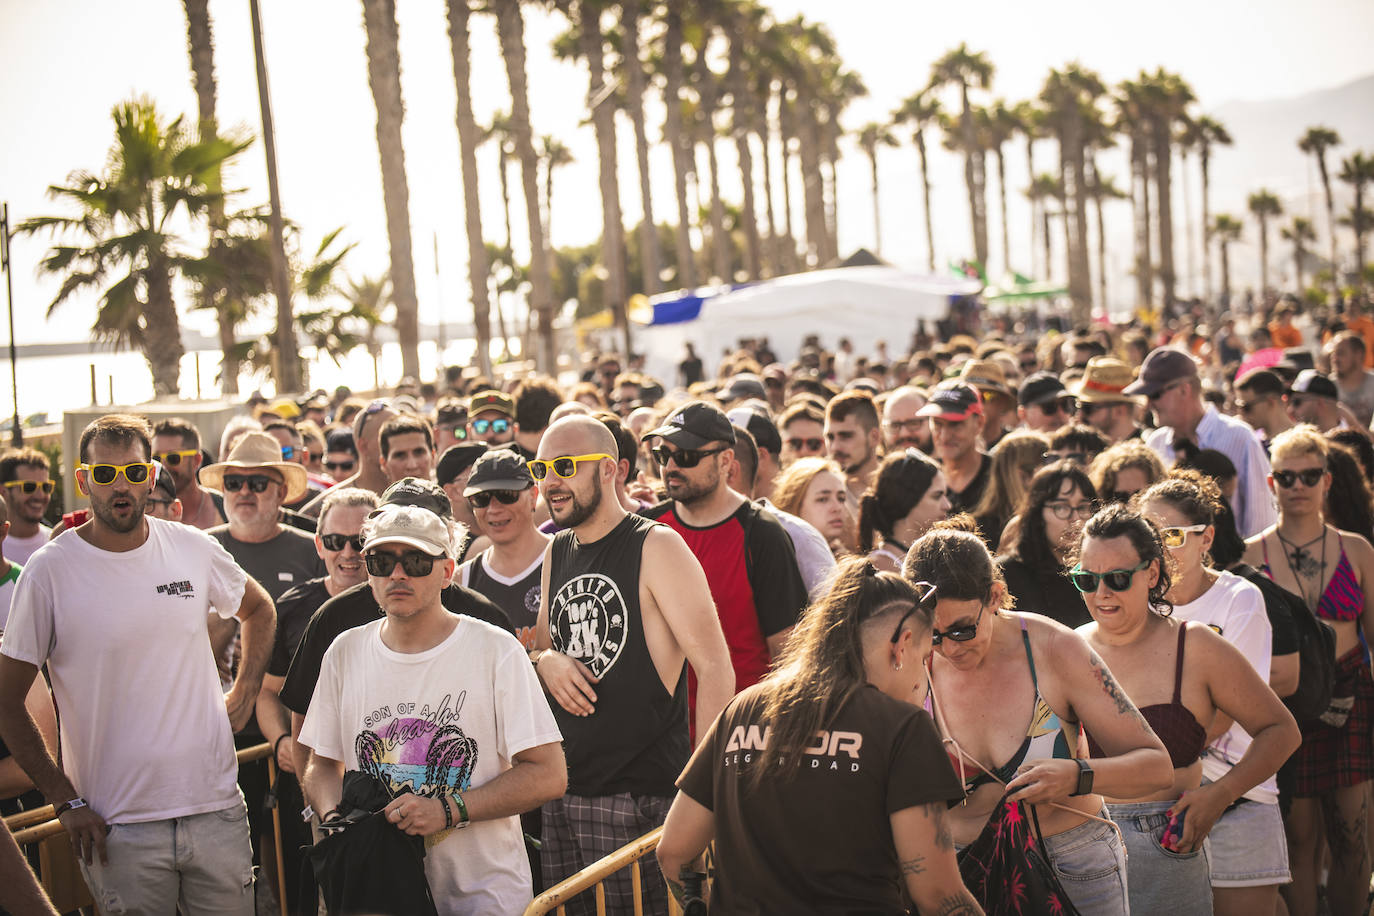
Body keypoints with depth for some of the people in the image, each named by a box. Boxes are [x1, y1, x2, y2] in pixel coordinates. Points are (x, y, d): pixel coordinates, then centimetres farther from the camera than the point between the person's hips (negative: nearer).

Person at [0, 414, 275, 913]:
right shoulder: (49, 572, -7)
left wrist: (243, 695, 9)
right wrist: (66, 801, -6)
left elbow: (260, 611, 22)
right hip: (117, 829, -3)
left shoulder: (195, 549, 2)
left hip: (215, 810, 3)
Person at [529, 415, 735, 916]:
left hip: (645, 797, -6)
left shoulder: (657, 547, -8)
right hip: (564, 793, 6)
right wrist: (544, 662, 0)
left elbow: (715, 667, -13)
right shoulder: (557, 551, 13)